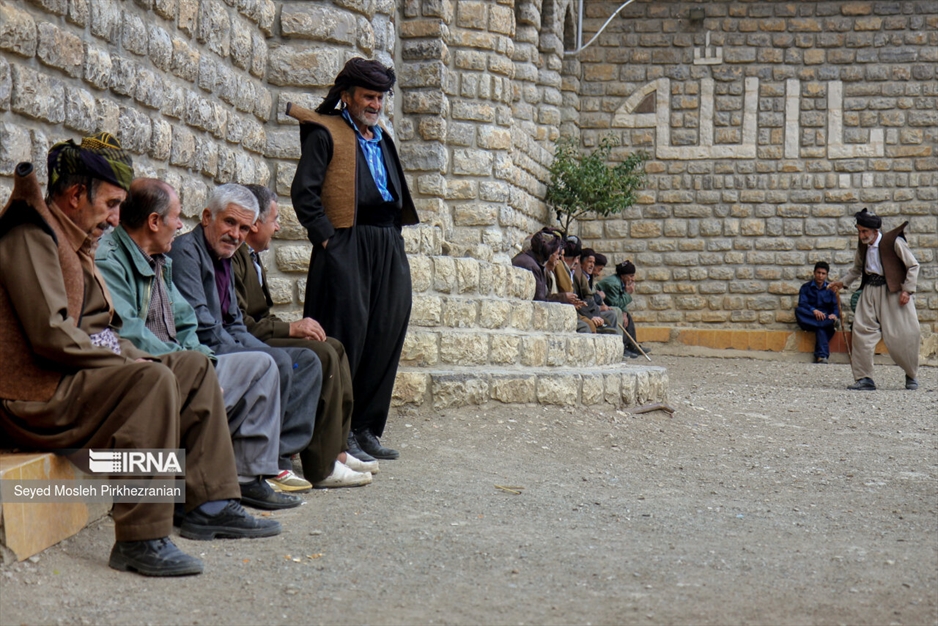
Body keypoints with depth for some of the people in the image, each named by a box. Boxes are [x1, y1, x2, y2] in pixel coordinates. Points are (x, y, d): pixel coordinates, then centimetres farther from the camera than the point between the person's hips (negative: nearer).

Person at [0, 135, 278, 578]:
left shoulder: (74, 244, 22)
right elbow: (50, 335, -22)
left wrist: (137, 357, 3)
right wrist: (131, 363, -14)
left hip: (75, 378, 11)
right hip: (36, 396, -11)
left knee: (195, 367, 8)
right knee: (153, 381, -32)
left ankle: (210, 505, 4)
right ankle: (141, 541, -33)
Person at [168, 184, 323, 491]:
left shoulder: (223, 260, 21)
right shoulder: (185, 250, -10)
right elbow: (199, 323, -19)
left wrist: (264, 351, 1)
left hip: (227, 349, 10)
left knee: (307, 360, 2)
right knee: (277, 362, -26)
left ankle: (279, 457, -10)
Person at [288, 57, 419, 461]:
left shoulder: (381, 139, 23)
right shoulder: (325, 133, 1)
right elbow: (304, 192, -8)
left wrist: (392, 237, 14)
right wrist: (327, 238, -13)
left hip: (388, 246, 7)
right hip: (347, 245, -7)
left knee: (387, 332, 4)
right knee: (347, 333, -7)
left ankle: (366, 428, 13)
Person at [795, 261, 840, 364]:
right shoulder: (806, 287, 10)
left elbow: (835, 305, 3)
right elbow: (802, 303, -7)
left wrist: (834, 314, -22)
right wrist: (814, 310, -27)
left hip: (826, 317, 0)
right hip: (809, 319, 0)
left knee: (821, 327, -37)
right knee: (798, 311, -32)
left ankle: (822, 356, -46)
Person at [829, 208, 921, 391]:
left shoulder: (894, 242, -11)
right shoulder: (862, 245, 6)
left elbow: (913, 266, -6)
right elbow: (857, 268, 24)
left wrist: (907, 290, -13)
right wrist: (842, 283, 13)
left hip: (893, 292, -5)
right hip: (870, 291, 5)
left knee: (902, 335, -2)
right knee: (862, 331, -8)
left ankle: (911, 376, 21)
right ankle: (864, 379, -3)